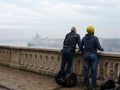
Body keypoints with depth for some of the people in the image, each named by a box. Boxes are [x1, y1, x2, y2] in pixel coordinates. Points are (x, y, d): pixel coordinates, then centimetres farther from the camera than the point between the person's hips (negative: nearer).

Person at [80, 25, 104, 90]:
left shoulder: (84, 38, 4)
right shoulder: (95, 38, -10)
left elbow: (81, 47, 9)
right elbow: (98, 47, -11)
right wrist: (101, 49, 12)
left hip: (86, 55, 4)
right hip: (93, 55, -4)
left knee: (86, 71, 8)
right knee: (93, 71, 2)